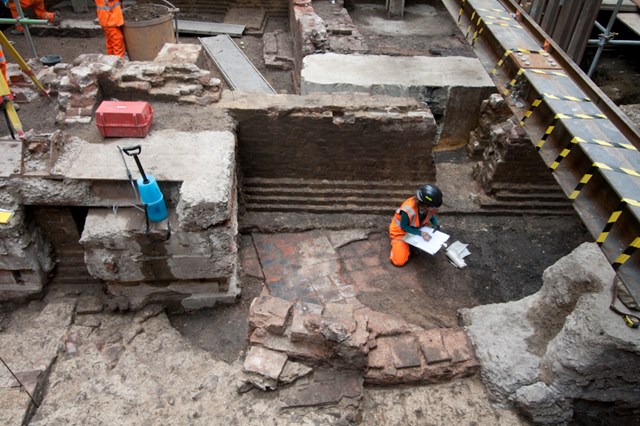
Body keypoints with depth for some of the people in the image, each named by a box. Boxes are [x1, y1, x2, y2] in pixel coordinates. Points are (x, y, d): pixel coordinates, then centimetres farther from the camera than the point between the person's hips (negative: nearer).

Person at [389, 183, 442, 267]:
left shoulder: (430, 206, -22)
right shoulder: (408, 210, -39)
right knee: (399, 261, -16)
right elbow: (404, 227, -25)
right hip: (401, 232, -6)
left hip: (418, 229, 6)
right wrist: (420, 233, -34)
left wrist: (436, 224, -20)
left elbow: (432, 216, 1)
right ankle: (396, 243, 12)